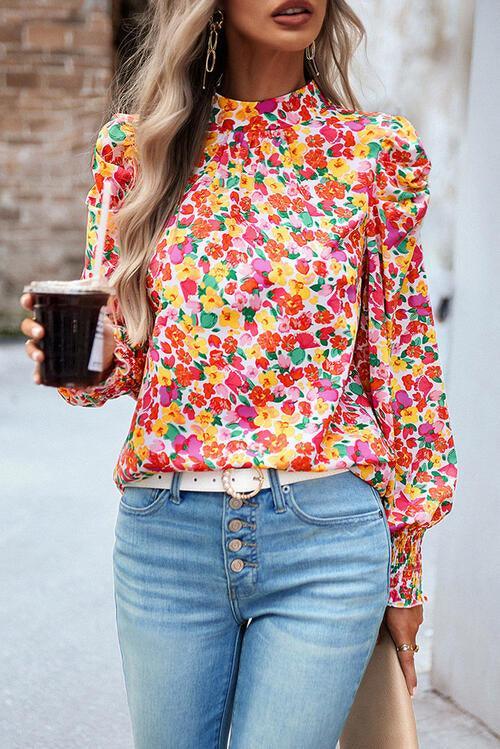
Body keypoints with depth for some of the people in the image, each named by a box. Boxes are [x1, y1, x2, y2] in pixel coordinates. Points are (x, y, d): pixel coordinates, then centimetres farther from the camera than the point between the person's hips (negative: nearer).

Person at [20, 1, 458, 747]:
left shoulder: (376, 150, -1)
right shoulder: (135, 145, 3)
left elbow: (402, 364, 3)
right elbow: (119, 358, 8)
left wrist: (406, 569, 5)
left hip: (326, 537, -1)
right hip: (166, 533, 2)